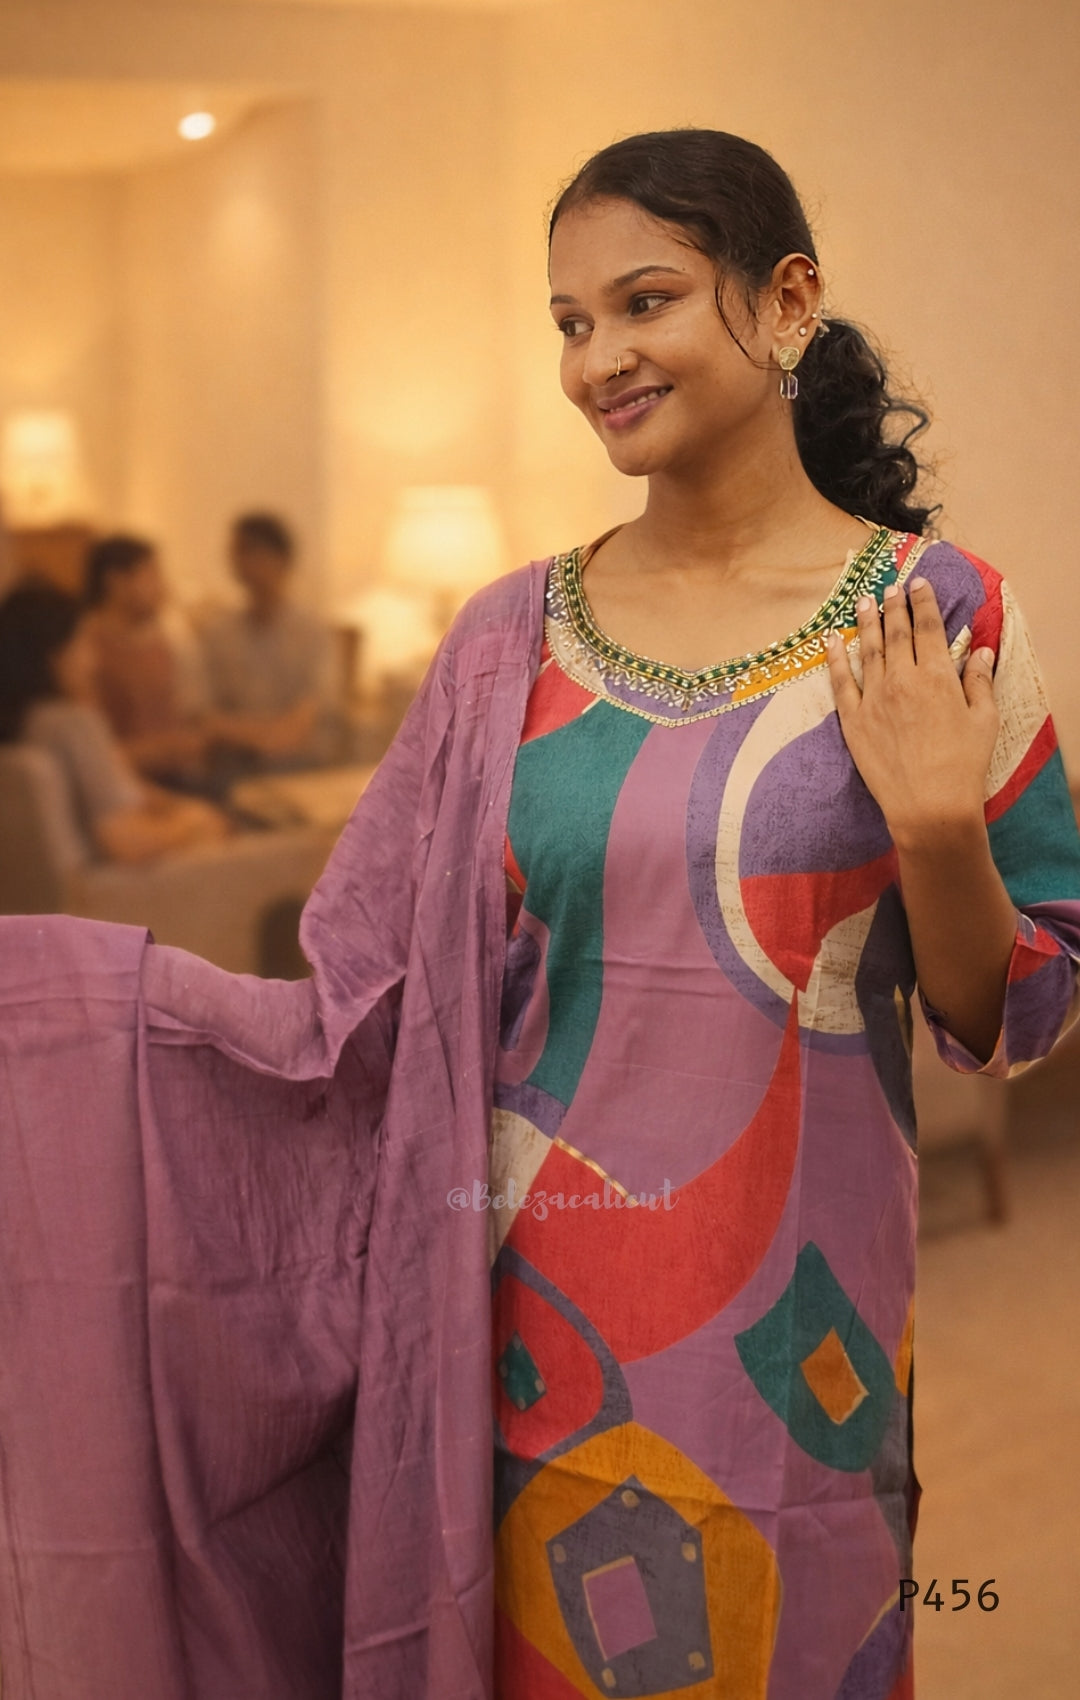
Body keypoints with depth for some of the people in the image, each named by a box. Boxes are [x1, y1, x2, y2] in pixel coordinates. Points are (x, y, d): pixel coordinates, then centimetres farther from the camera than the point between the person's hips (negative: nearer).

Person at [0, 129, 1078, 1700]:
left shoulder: (937, 616, -6)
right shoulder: (515, 641, 0)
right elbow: (365, 1009, -1)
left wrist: (934, 825, -20)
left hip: (789, 1336, -1)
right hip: (537, 1324, 2)